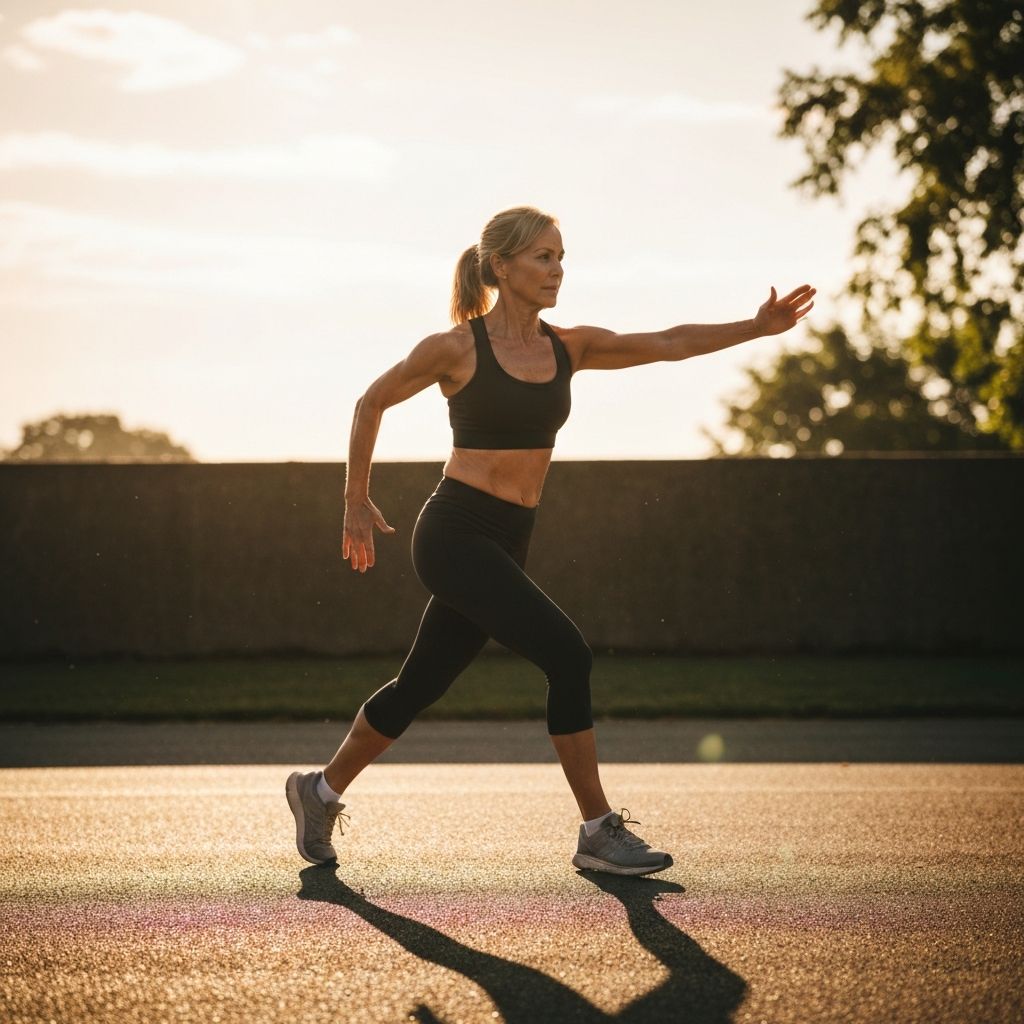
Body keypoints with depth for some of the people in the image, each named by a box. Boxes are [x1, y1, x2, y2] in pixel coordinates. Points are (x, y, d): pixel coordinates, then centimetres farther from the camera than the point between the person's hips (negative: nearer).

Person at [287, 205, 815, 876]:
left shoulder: (567, 347, 7)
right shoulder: (457, 348, -7)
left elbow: (667, 344, -2)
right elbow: (372, 403, 5)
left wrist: (756, 327, -13)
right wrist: (357, 502, 9)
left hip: (506, 544, 6)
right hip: (455, 536, -6)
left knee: (420, 685, 14)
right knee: (567, 655, -17)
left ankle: (321, 791, 35)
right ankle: (599, 833, -9)